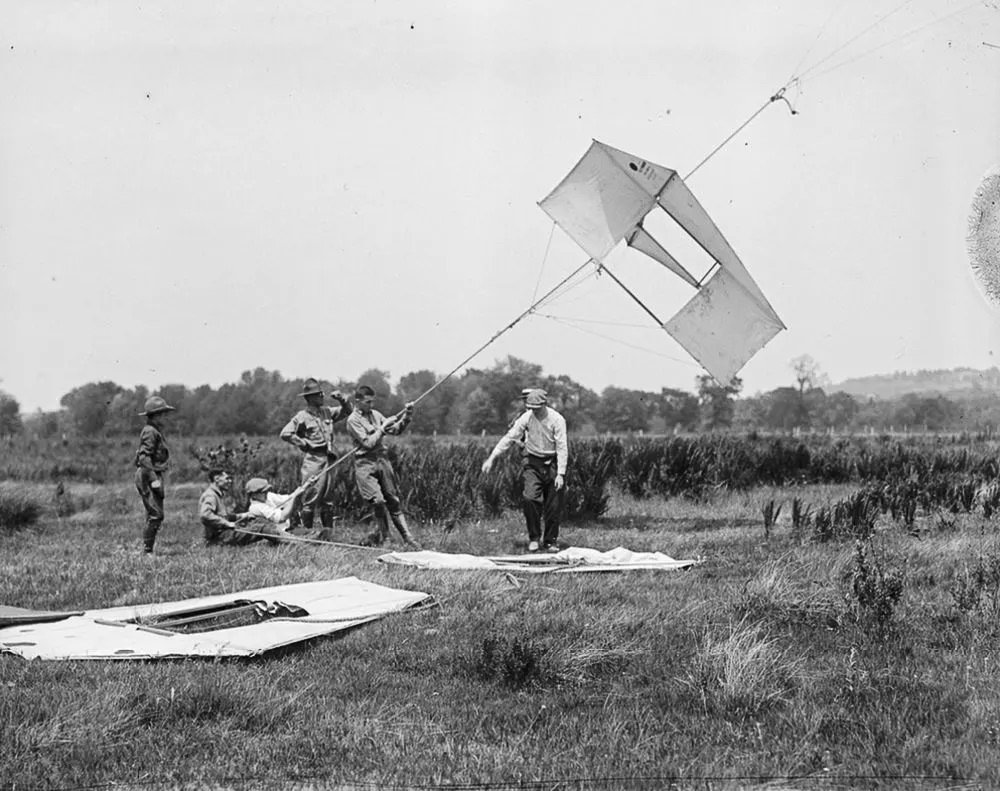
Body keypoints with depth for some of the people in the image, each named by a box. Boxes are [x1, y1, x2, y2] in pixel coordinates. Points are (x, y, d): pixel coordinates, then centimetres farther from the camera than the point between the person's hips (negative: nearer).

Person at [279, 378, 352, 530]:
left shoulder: (327, 412, 12)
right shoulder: (302, 417, -7)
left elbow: (346, 411, 23)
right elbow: (285, 434, -14)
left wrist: (341, 400, 4)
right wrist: (304, 443, -11)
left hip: (327, 459, 7)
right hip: (313, 460, -7)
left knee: (328, 500, 10)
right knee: (310, 498, -6)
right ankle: (307, 532, -2)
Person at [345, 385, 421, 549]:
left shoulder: (375, 415, 12)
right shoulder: (353, 420, -7)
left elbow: (396, 430, 12)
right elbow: (368, 443, -14)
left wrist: (406, 417, -3)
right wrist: (383, 428, -10)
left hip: (382, 460, 6)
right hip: (365, 463, -6)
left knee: (393, 500, 4)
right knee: (378, 500, -17)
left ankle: (408, 538, 3)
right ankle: (382, 534, 1)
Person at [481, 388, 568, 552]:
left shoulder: (556, 420, -13)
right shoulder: (527, 418, -6)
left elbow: (562, 447, -14)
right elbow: (509, 437, -2)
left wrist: (560, 474, -19)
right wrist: (491, 458, -6)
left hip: (552, 464, -1)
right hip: (532, 464, 1)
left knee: (554, 506, 1)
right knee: (530, 499, -16)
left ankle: (551, 541, 16)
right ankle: (534, 537, -1)